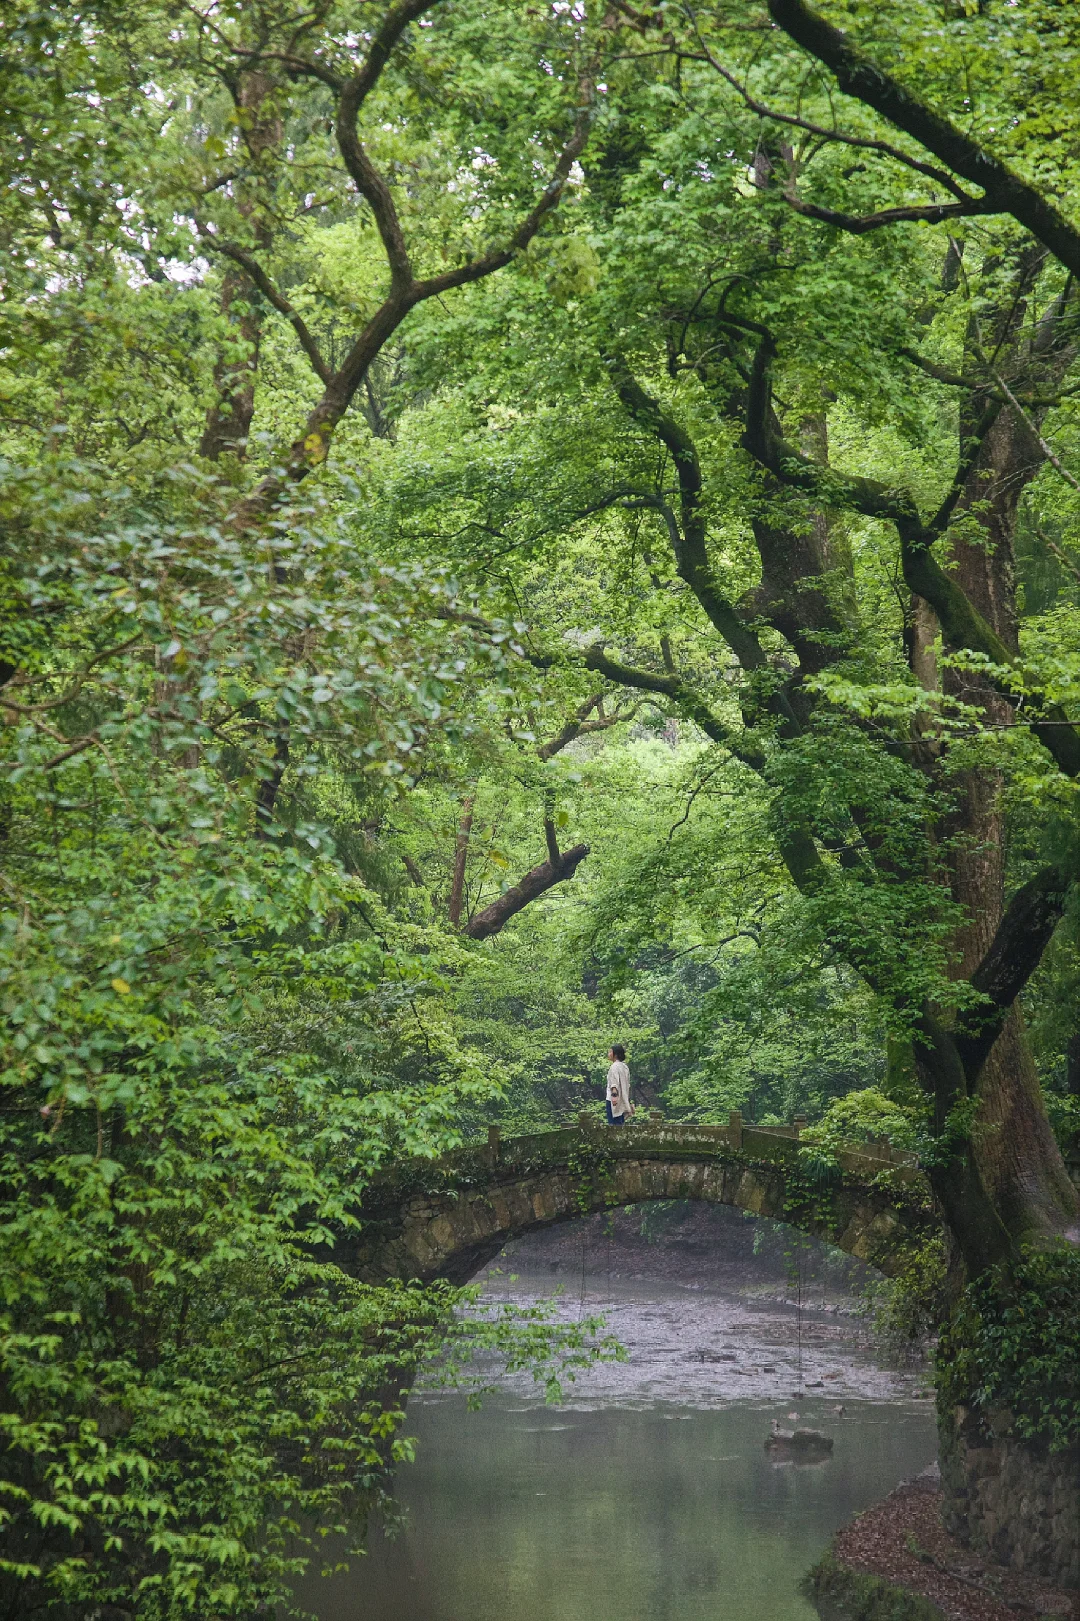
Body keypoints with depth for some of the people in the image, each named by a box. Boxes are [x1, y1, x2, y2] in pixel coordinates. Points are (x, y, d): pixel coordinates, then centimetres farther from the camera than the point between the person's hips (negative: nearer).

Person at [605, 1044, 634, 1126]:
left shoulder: (615, 1066, -10)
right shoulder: (624, 1066, 15)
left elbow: (615, 1082, -24)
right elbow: (627, 1085, 20)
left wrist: (614, 1095, -34)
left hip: (613, 1100, -9)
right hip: (623, 1100, 9)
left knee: (613, 1124, -9)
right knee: (621, 1124, 9)